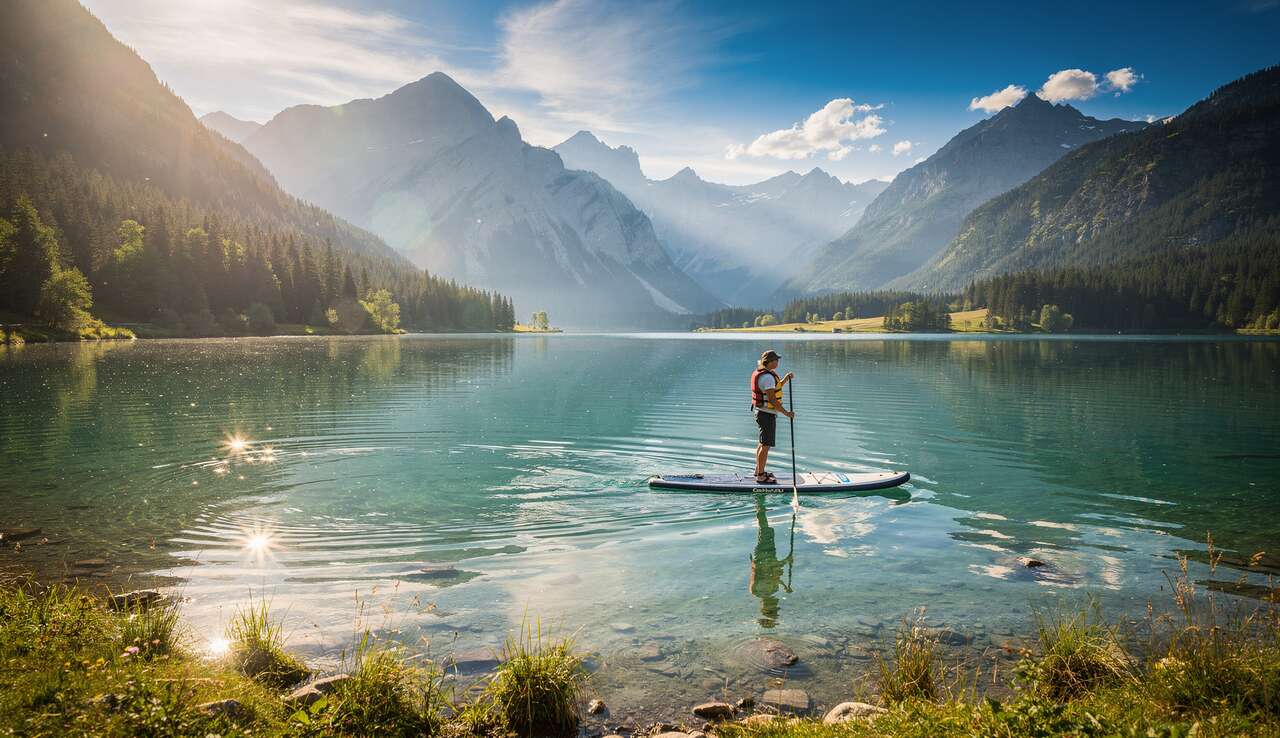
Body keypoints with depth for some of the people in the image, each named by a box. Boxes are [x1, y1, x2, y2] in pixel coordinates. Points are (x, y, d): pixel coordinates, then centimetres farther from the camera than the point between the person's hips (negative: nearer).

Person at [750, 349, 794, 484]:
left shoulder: (760, 372, 11)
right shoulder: (767, 376, -22)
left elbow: (775, 388, 22)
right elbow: (771, 399, -26)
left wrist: (786, 378, 10)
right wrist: (786, 413, -21)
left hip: (760, 411, 11)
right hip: (766, 414, -11)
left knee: (763, 443, 21)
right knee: (766, 445, -5)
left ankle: (758, 471, 33)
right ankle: (760, 477, 0)